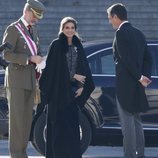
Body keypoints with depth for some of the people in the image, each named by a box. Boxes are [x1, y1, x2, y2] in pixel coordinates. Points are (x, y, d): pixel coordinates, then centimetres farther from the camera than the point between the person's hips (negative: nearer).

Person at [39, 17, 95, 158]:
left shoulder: (78, 46, 11)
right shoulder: (56, 45, -3)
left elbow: (84, 68, 11)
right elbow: (52, 67, -9)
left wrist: (81, 86, -3)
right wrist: (73, 76, -11)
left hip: (73, 89, 4)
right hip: (58, 89, -4)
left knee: (72, 123, 4)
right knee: (59, 122, -5)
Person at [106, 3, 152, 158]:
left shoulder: (121, 33, -13)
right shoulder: (138, 33, 13)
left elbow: (127, 59, -19)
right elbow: (148, 58, 13)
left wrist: (140, 78, -12)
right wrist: (145, 76, 3)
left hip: (125, 85, -8)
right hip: (137, 87, 8)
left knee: (127, 123, -5)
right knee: (136, 121, 15)